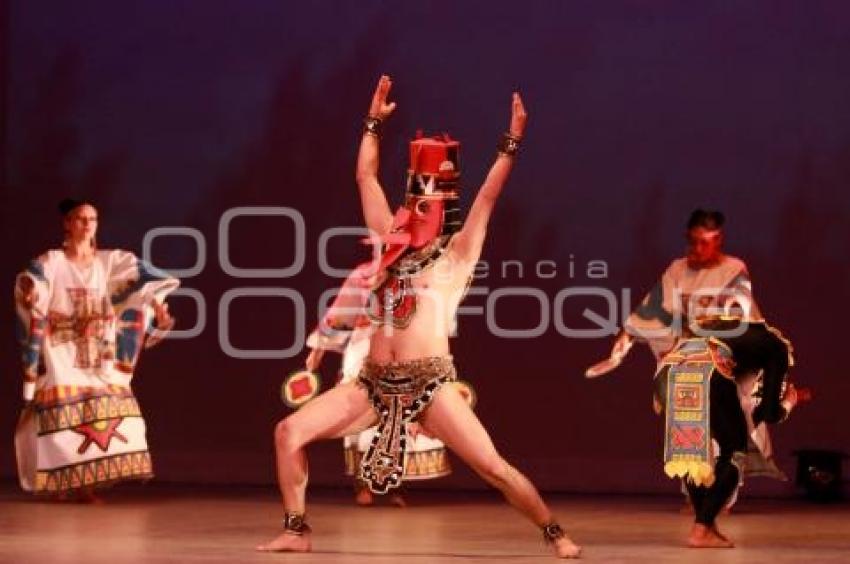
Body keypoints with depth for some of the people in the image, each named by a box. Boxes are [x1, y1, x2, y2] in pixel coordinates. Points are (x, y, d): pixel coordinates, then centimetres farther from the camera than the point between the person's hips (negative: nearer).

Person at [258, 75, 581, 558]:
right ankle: (297, 531, 3)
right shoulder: (393, 241, 17)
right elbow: (366, 177, 22)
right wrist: (375, 122, 24)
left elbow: (488, 196, -3)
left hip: (430, 383, -5)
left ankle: (555, 534, 3)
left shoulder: (457, 251, 5)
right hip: (376, 383, 5)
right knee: (290, 432, -5)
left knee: (493, 467, -11)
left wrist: (512, 142, -8)